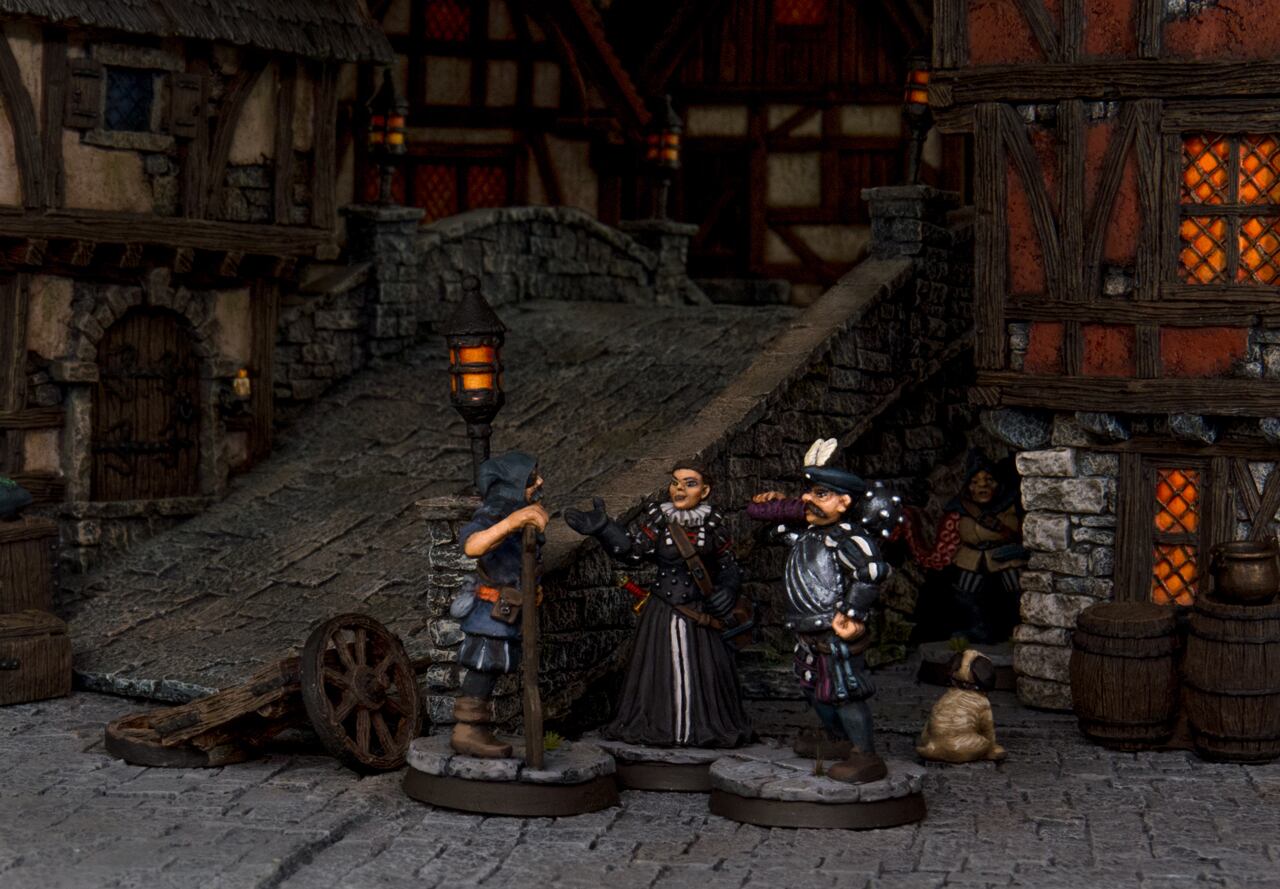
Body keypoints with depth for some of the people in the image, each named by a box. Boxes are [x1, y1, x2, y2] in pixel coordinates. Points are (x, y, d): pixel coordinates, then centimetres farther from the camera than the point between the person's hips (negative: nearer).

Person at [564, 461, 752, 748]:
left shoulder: (713, 524, 2)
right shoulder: (657, 519, -3)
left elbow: (728, 565, 9)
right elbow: (630, 549, -15)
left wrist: (727, 589, -11)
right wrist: (602, 528, -29)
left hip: (701, 614, 1)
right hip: (663, 613, -1)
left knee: (702, 670, 3)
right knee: (662, 669, 4)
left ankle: (705, 727, 18)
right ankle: (659, 727, 17)